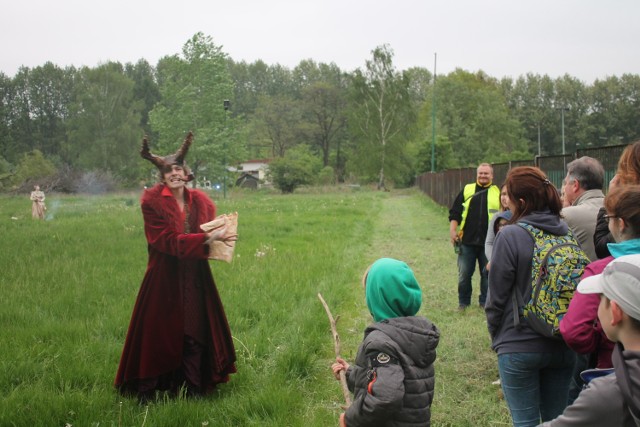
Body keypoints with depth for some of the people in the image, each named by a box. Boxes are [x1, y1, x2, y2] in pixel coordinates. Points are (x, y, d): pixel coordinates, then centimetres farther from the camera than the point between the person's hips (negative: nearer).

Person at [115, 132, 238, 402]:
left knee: (195, 332, 9)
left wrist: (220, 236, -9)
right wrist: (207, 238, -24)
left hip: (195, 277, 5)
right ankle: (147, 390, 14)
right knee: (158, 332, 3)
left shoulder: (199, 201, 5)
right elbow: (169, 240, -18)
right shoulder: (153, 202, -11)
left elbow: (211, 228, 15)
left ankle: (193, 389, 21)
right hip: (164, 278, -4)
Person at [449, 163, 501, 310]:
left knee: (487, 274, 7)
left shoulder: (498, 193, 7)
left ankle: (485, 302, 21)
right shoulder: (467, 190, 7)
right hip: (467, 241, 0)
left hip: (488, 242, 0)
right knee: (464, 274, 4)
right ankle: (463, 302, 18)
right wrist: (452, 230, -5)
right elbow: (455, 212, 6)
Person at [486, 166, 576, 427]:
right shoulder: (569, 233, 0)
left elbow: (497, 295, -11)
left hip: (520, 347, -5)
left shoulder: (511, 236, -16)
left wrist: (497, 336, 6)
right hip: (563, 346, 5)